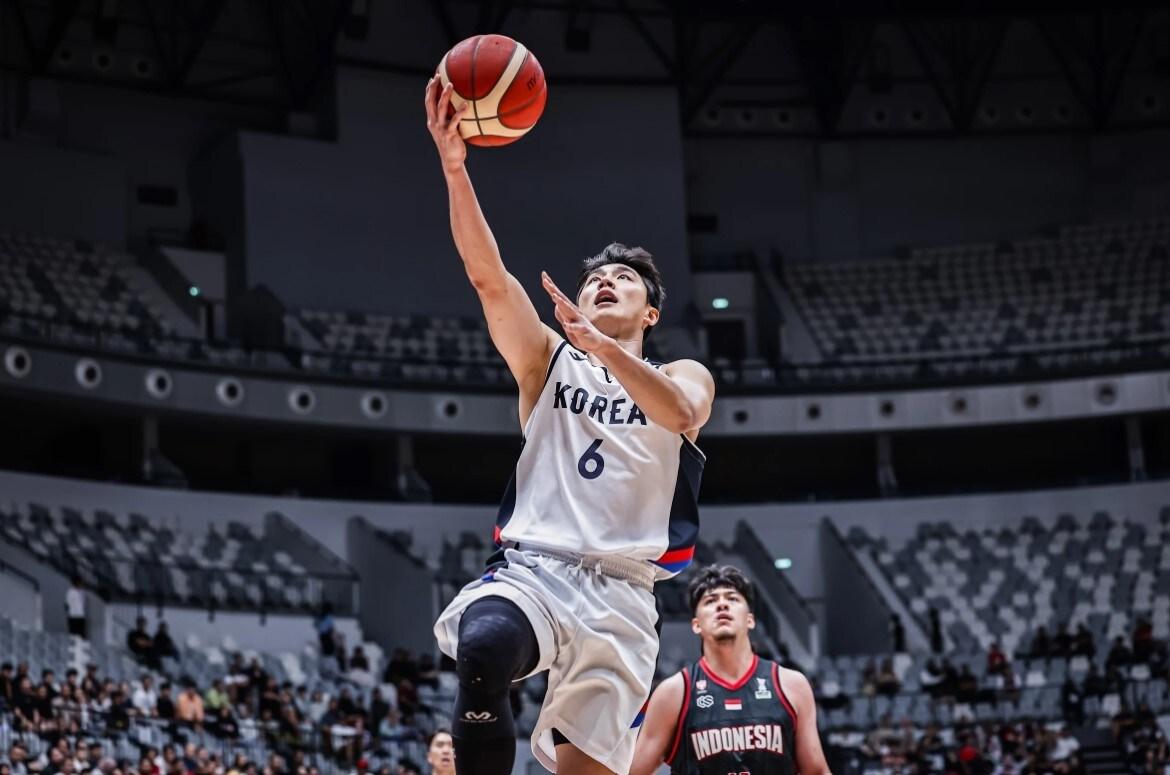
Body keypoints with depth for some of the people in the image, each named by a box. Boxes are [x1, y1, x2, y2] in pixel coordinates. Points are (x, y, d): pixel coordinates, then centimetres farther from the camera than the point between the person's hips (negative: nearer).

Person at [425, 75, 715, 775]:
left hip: (621, 593, 1)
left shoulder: (684, 376, 16)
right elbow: (489, 276, 1)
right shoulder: (549, 360, 18)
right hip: (532, 567, 0)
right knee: (483, 652, -35)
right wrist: (455, 166, -14)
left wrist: (602, 346, -27)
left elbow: (680, 413, -10)